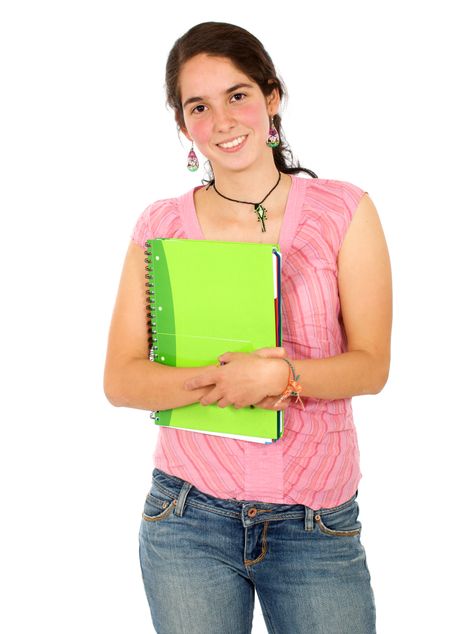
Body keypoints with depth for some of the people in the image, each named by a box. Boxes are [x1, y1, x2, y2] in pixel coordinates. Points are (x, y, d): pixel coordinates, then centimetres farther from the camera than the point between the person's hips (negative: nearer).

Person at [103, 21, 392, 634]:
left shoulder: (344, 211, -1)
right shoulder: (160, 227, 1)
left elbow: (371, 366, -5)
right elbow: (121, 380, -3)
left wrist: (281, 374, -23)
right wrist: (217, 381, -20)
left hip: (318, 525, 0)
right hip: (188, 521, 1)